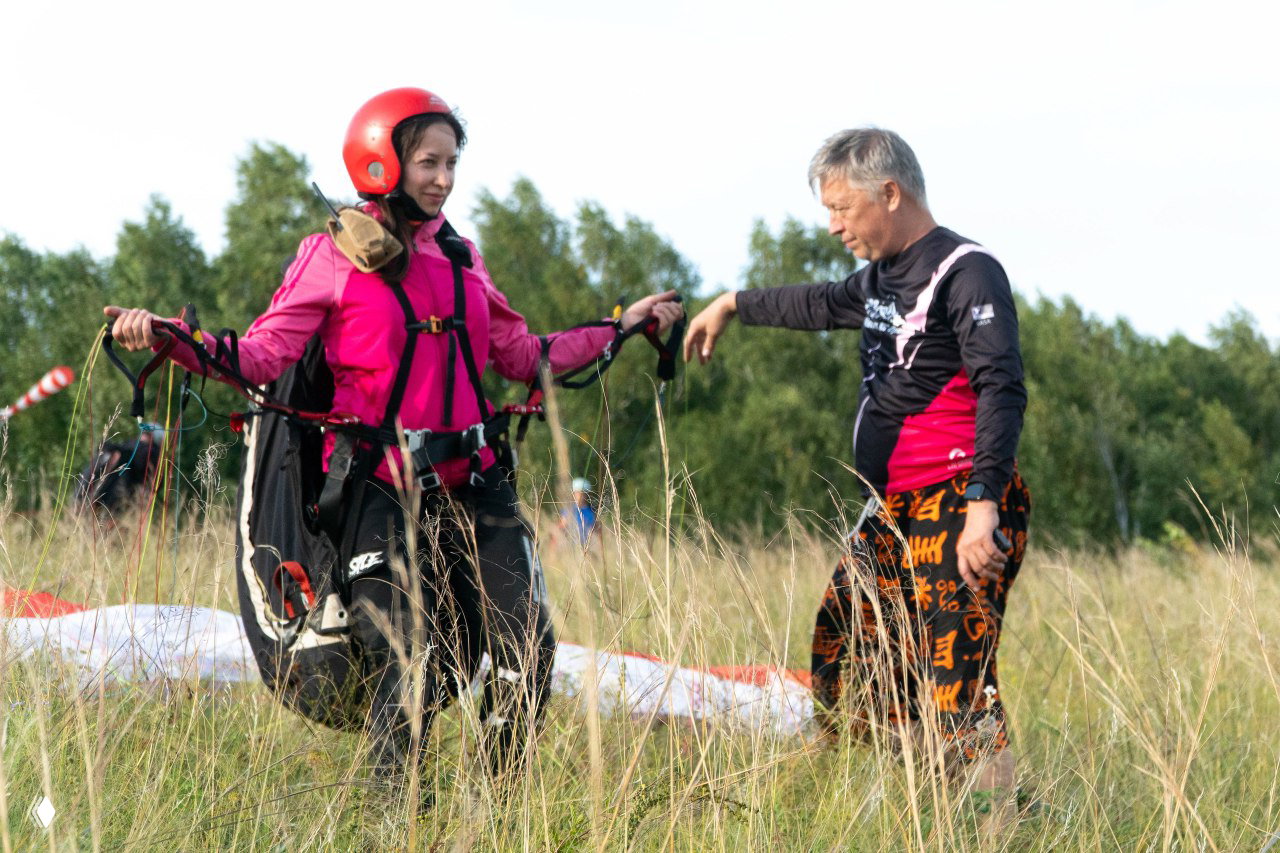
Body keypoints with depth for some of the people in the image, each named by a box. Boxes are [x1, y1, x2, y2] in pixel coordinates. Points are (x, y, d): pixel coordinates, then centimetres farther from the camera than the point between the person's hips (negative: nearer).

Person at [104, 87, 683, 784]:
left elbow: (522, 356, 23)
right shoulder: (335, 256, 0)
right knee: (412, 665, -13)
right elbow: (262, 357, -8)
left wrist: (621, 328, 23)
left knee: (527, 647, -5)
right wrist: (163, 338, -23)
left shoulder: (458, 257, 15)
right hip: (383, 487, -5)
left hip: (469, 485, 5)